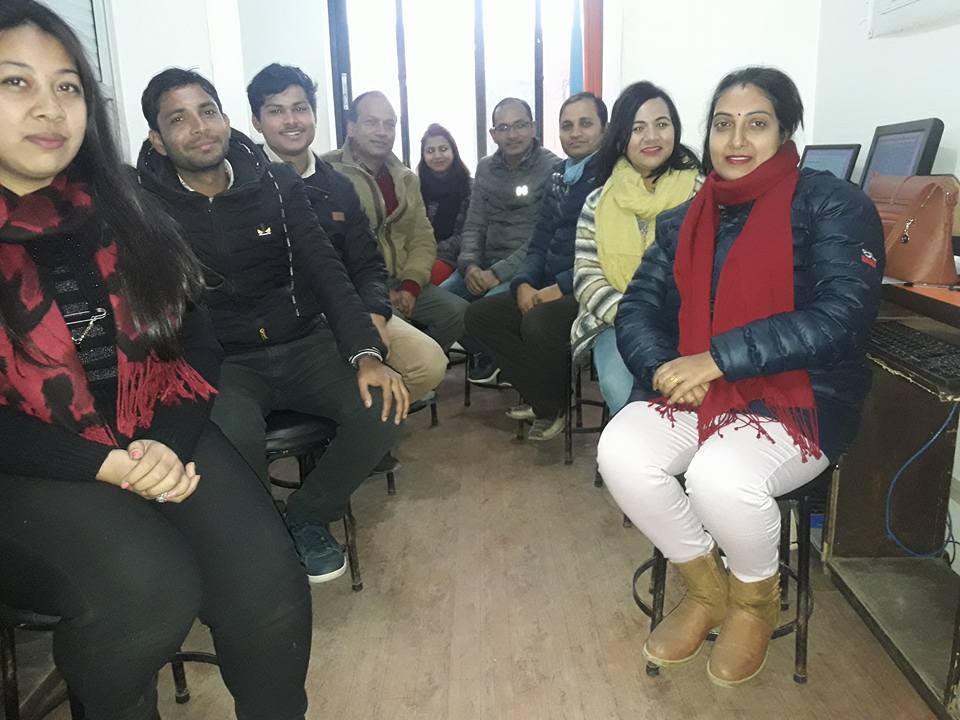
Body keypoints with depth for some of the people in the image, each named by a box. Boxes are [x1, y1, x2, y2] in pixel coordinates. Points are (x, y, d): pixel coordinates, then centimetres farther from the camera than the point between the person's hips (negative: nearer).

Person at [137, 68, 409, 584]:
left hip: (304, 344, 3)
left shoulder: (276, 182, 3)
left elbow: (325, 271, -2)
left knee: (380, 408, -23)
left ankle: (305, 518, 4)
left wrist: (366, 353, -17)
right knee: (232, 443, -34)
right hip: (221, 363, -2)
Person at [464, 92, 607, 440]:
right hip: (549, 288, 9)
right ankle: (543, 398, 4)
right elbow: (540, 243, 15)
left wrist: (562, 287, -19)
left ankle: (553, 405, -2)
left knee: (538, 323, -33)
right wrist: (523, 284, -3)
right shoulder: (559, 176, 16)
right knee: (480, 314, -2)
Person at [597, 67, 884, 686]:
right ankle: (706, 589, 5)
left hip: (800, 398, -4)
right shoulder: (684, 221, 12)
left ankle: (755, 598, 5)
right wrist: (667, 368, -17)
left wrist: (718, 358, -24)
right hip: (694, 392, 5)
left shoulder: (834, 206, -4)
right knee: (621, 452, -23)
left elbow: (842, 315, -17)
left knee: (720, 477, -33)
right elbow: (639, 308, 5)